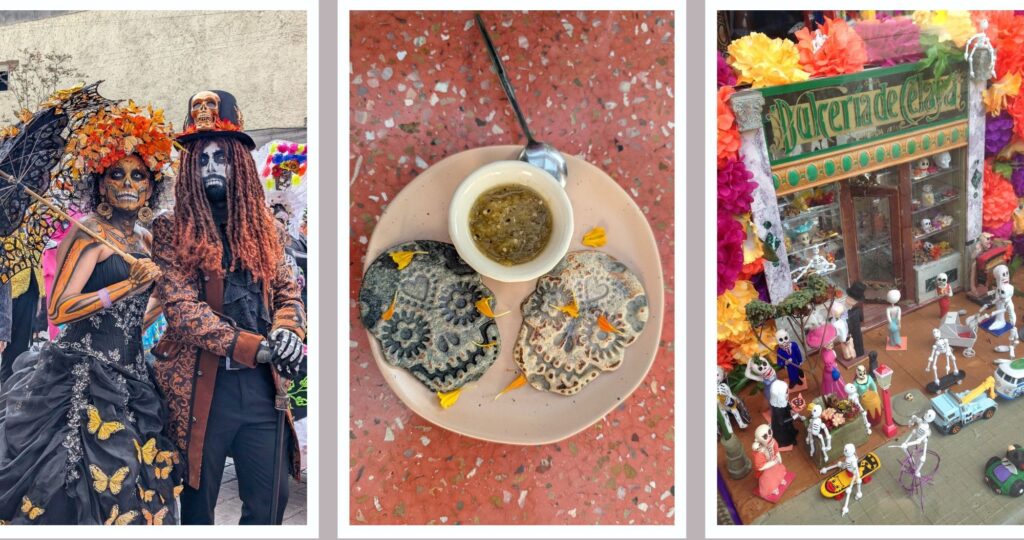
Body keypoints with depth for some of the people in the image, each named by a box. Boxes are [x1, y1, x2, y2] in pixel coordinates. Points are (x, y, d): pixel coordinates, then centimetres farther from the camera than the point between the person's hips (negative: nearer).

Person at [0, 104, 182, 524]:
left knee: (134, 492, 7)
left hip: (129, 380, 7)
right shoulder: (89, 234, -8)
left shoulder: (145, 240, 14)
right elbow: (59, 310, -18)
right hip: (83, 382, -7)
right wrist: (130, 285, -20)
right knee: (85, 498, -5)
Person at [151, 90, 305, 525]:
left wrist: (287, 329, -15)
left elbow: (288, 292, 10)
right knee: (198, 503, 10)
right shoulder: (172, 231, -2)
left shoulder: (262, 227, 12)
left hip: (263, 385, 3)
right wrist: (258, 347, -19)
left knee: (270, 502, 8)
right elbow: (181, 308, -11)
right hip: (201, 387, -3)